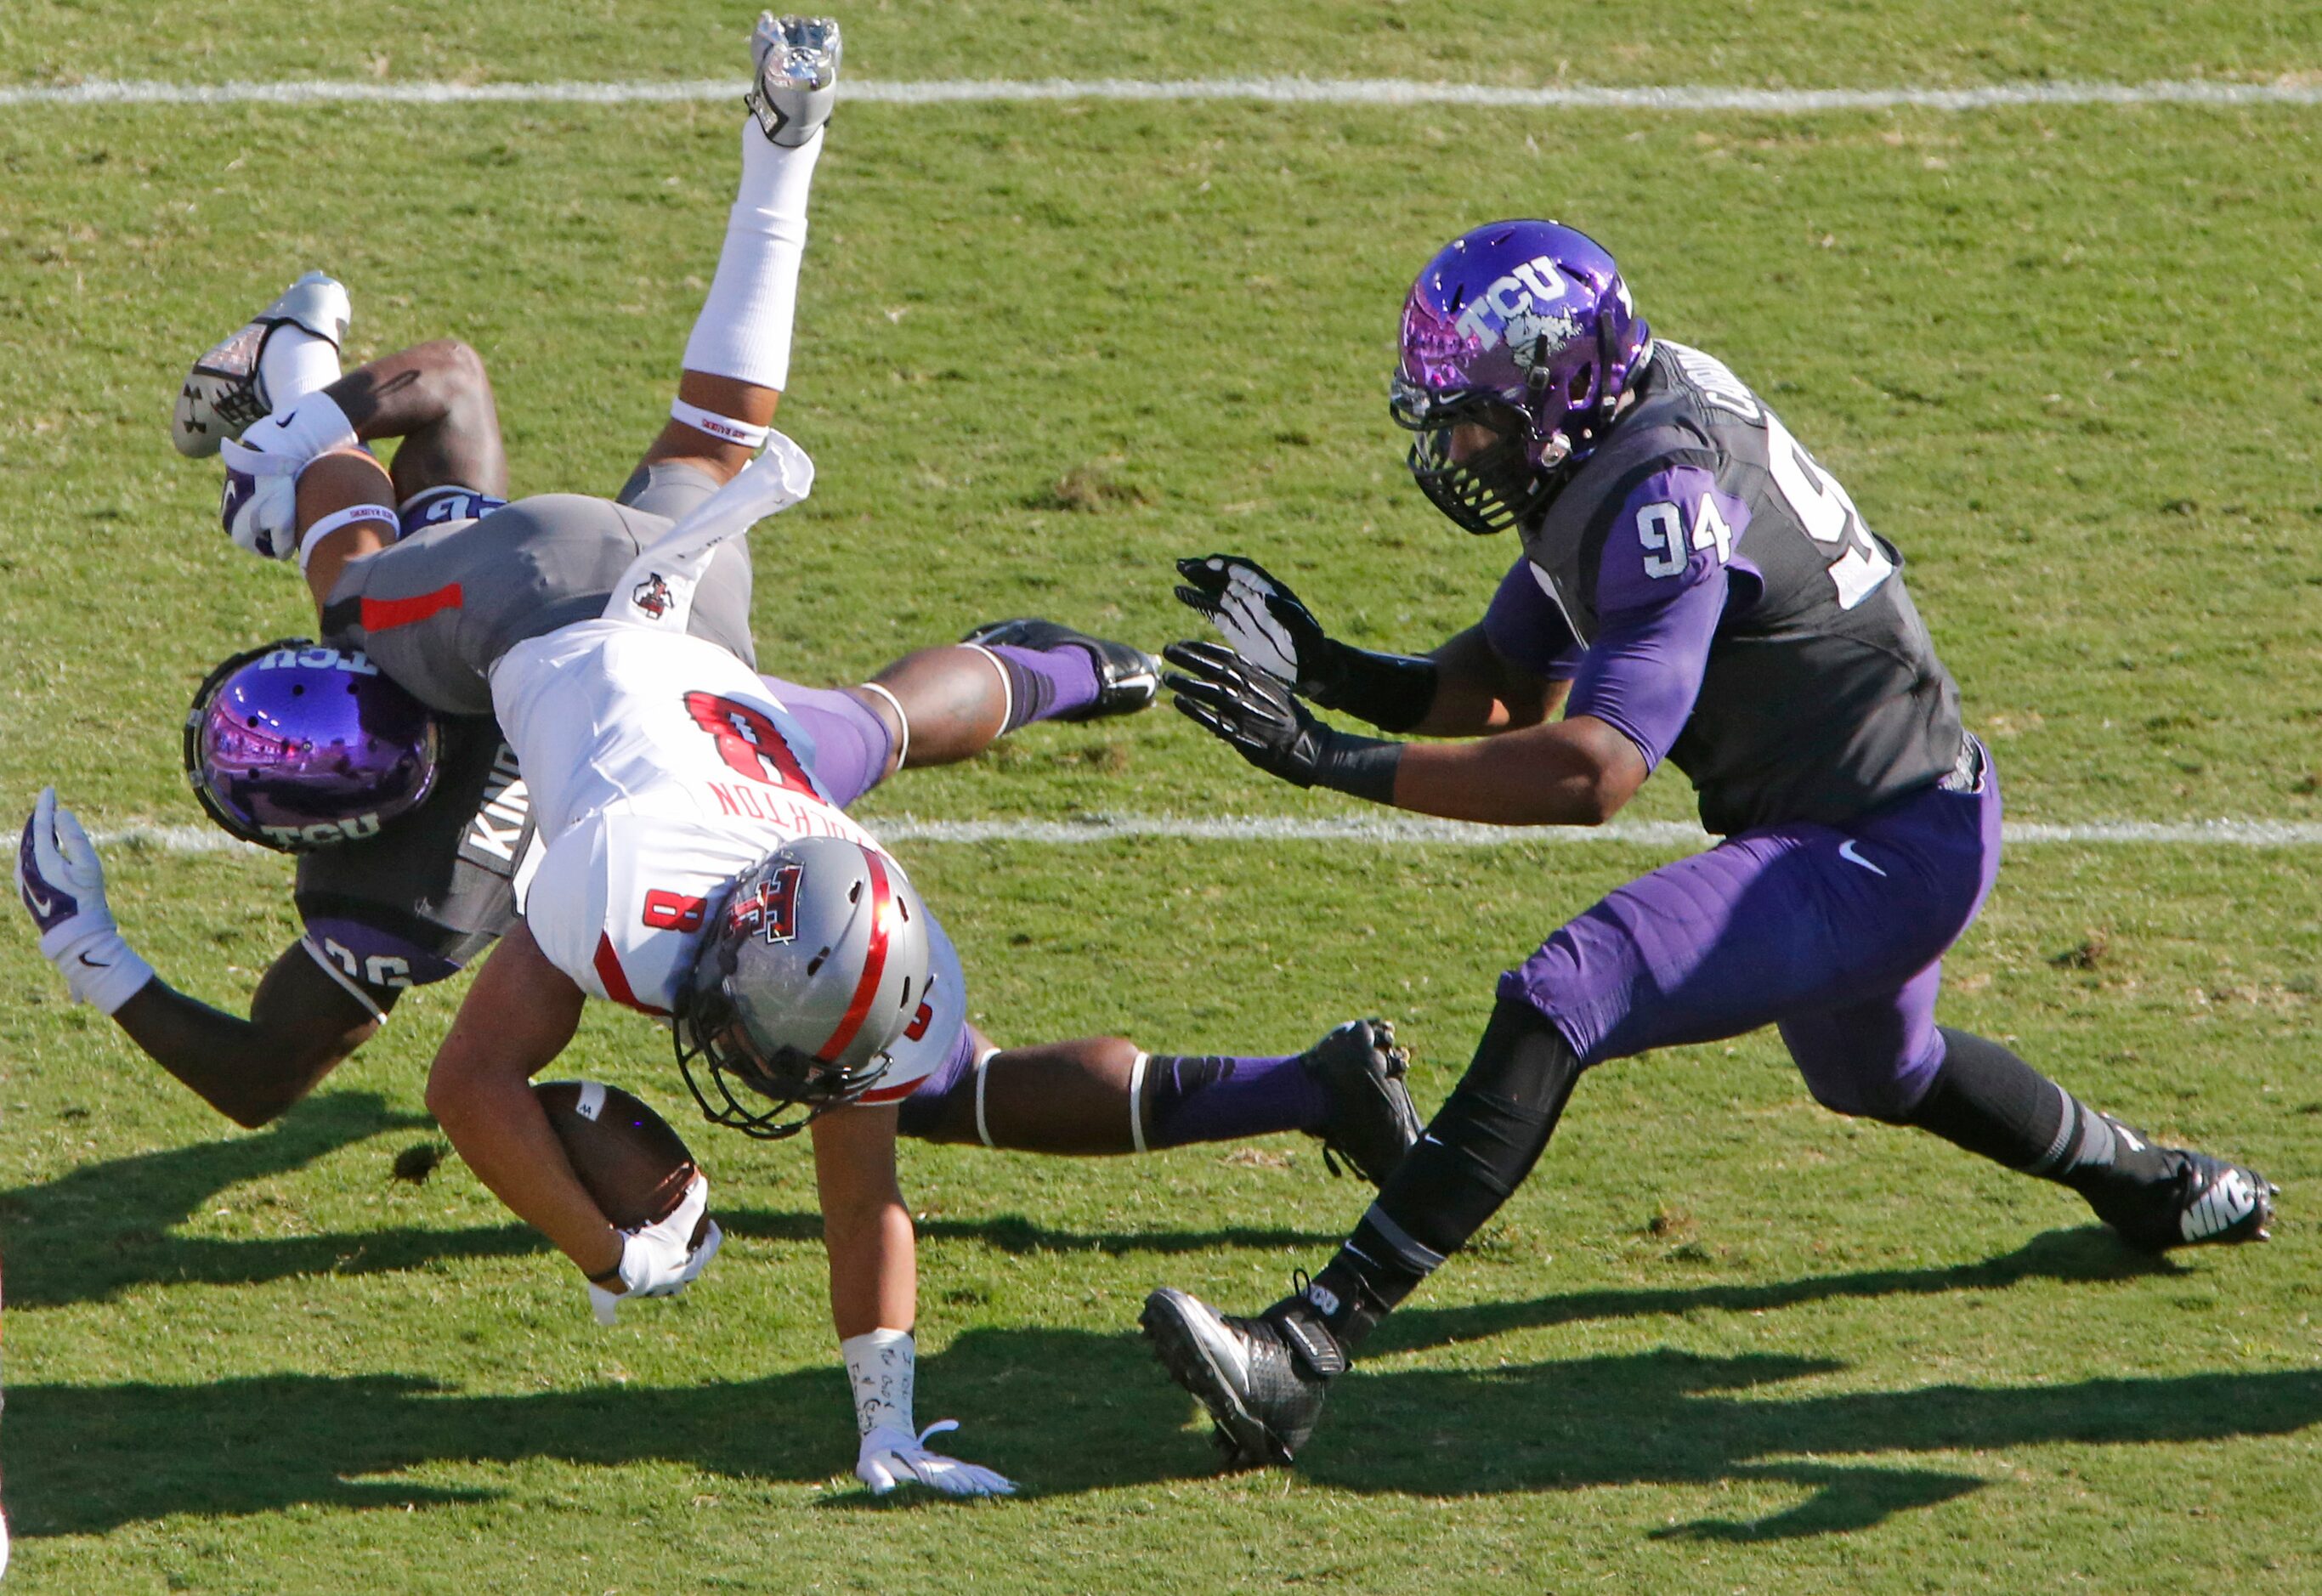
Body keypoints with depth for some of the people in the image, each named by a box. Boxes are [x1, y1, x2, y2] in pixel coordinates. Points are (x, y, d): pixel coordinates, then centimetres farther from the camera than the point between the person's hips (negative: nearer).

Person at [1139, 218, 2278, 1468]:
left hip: (1885, 857, -10)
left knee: (1561, 1002, -26)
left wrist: (1332, 760, -39)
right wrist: (1333, 674, -11)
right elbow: (1494, 692, 7)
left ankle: (1306, 1352, -36)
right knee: (1875, 1073, 38)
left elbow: (1593, 771, -36)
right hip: (1880, 826, 10)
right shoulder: (1602, 456, 2)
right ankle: (2145, 1182, 65)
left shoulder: (1665, 497, -27)